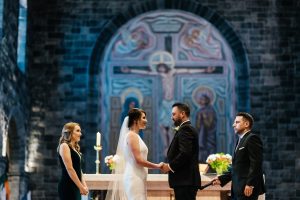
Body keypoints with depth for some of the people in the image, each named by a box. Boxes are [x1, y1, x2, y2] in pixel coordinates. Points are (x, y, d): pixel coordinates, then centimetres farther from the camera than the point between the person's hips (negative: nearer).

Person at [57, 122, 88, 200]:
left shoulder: (75, 148, 18)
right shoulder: (64, 146, -9)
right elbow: (69, 169, -16)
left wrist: (84, 185, 9)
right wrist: (81, 187, -16)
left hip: (75, 187, 9)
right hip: (67, 186, -9)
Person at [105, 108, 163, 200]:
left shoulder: (134, 136, 17)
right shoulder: (132, 135, -11)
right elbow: (138, 160, -18)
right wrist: (157, 166, -8)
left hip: (136, 178, 9)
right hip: (134, 179, -9)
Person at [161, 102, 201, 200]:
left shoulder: (185, 129, -11)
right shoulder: (187, 128, 21)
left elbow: (185, 153, -22)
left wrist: (170, 166, -12)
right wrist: (171, 165, 6)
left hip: (185, 181, -10)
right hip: (186, 181, 10)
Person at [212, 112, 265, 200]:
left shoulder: (252, 138, -8)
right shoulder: (241, 140, 21)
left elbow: (256, 164, -17)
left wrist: (250, 184, -22)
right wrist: (221, 179, 13)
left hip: (247, 189, -9)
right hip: (238, 189, 9)